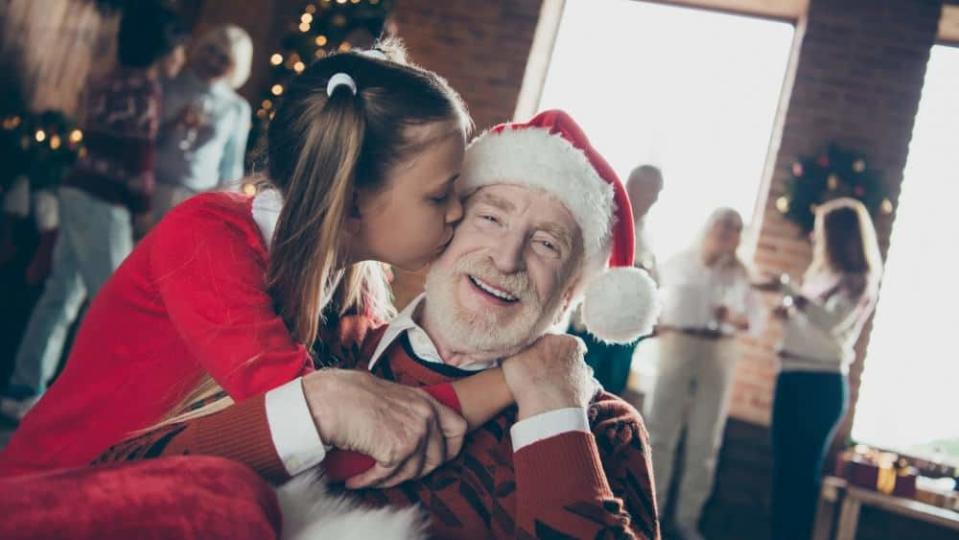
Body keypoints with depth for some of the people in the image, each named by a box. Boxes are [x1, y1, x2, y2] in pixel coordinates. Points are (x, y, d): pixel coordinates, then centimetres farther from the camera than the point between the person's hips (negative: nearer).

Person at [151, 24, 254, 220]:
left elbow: (230, 167, 8)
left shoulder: (237, 108, 3)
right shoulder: (169, 88, 6)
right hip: (155, 191, 1)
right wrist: (172, 125, -10)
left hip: (200, 200, -1)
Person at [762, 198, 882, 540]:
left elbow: (832, 323, -24)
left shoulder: (857, 280, -7)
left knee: (803, 470, -3)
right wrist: (788, 313, 4)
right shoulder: (820, 273, 16)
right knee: (783, 468, 9)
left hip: (822, 384, -8)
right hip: (792, 378, 8)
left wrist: (788, 290, -24)